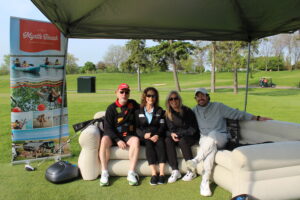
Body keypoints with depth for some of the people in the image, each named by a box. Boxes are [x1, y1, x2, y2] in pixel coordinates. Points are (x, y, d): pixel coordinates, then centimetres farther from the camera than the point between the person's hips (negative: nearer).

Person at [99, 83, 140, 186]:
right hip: (113, 136, -1)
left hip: (129, 136, 2)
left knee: (136, 140, -31)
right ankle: (104, 173, -26)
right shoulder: (111, 108, -2)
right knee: (104, 139, -32)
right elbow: (107, 127, -7)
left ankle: (131, 172, -29)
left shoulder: (133, 104, 8)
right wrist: (118, 140, -19)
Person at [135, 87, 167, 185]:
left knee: (160, 143, -31)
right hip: (144, 137, -1)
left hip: (157, 136, 1)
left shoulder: (160, 111, 16)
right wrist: (144, 134, -16)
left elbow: (162, 126, 5)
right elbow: (136, 127, 3)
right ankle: (154, 174, -36)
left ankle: (162, 173, -35)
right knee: (149, 144, -32)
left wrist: (157, 135, -15)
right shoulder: (138, 111, 12)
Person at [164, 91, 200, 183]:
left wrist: (179, 134, -18)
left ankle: (191, 171, -23)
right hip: (175, 137, 4)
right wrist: (171, 134, -18)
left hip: (190, 137, -3)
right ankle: (175, 171, -26)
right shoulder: (167, 114, 4)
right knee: (167, 140, -26)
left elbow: (193, 129, -9)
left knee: (182, 141, -34)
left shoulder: (187, 111, -8)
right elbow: (166, 130, 5)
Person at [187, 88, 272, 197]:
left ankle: (195, 160, -39)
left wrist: (257, 118, -1)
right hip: (204, 139, 1)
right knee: (211, 145, -35)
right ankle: (205, 182, -37)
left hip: (220, 138, -1)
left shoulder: (218, 106, 7)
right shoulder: (194, 111, 16)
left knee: (212, 134, -37)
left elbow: (237, 114, 5)